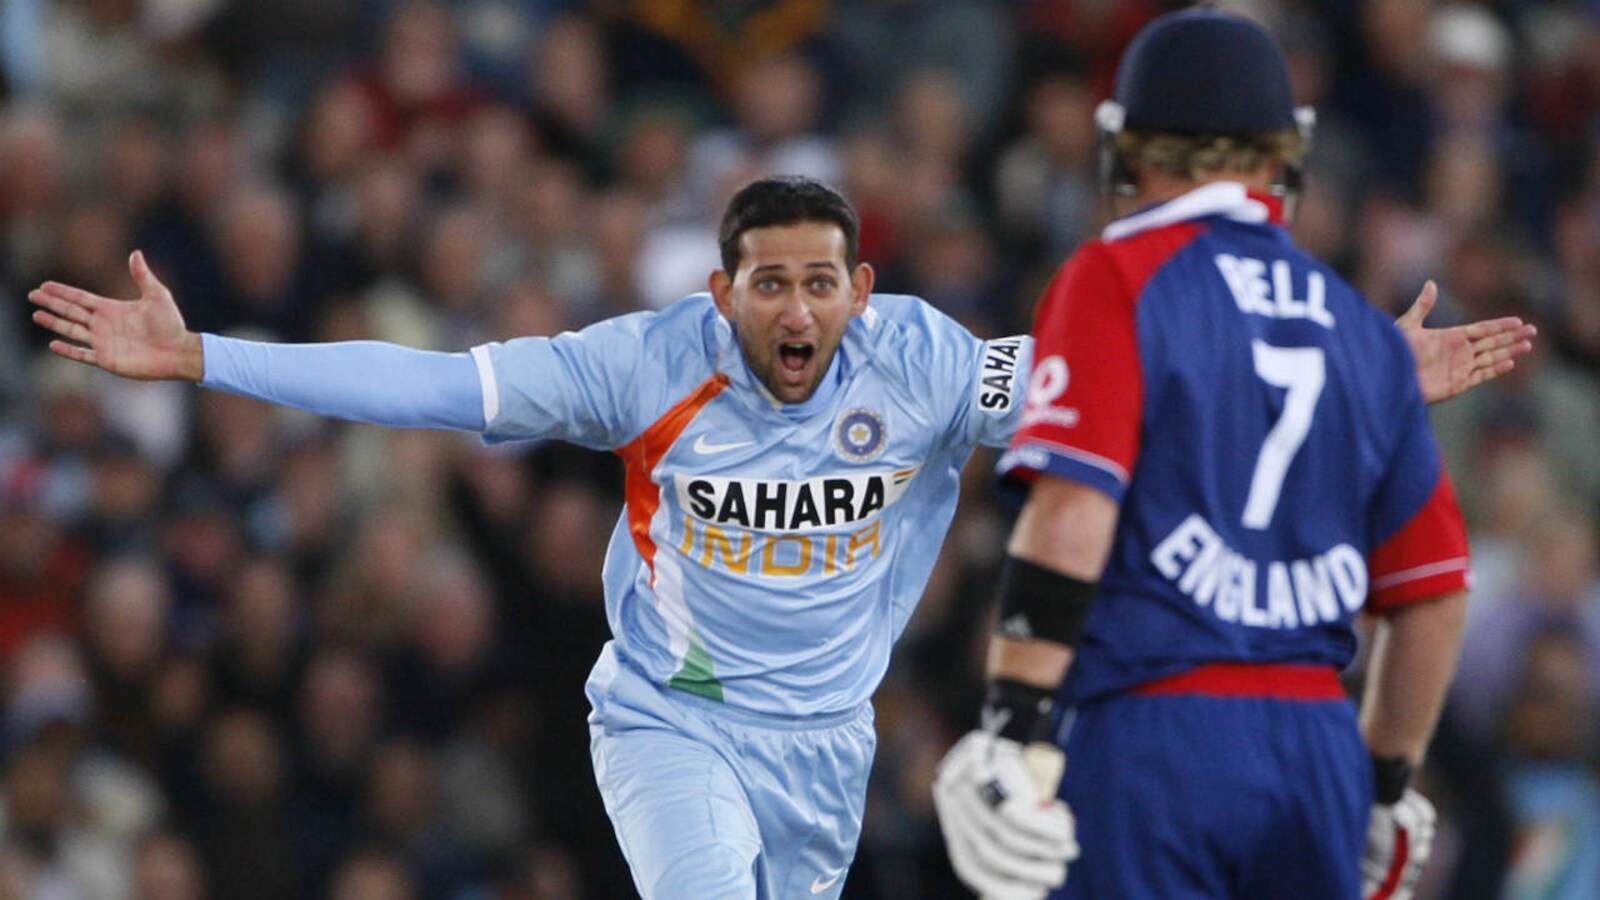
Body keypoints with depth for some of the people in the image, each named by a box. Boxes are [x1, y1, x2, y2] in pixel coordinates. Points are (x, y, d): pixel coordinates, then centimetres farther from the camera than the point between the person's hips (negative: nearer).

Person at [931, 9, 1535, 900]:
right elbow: (1435, 589, 15)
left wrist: (1013, 732, -14)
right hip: (1320, 745, 5)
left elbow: (1074, 510, -13)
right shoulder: (1363, 328, 14)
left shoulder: (1119, 281, -1)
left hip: (1153, 735, -5)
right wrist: (1385, 785, 26)